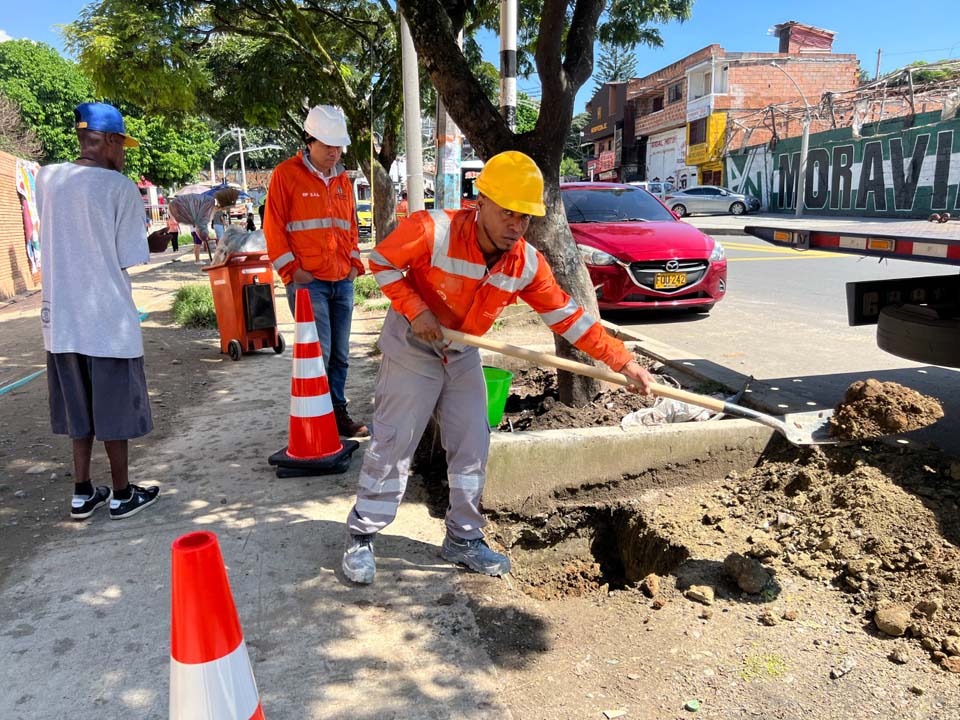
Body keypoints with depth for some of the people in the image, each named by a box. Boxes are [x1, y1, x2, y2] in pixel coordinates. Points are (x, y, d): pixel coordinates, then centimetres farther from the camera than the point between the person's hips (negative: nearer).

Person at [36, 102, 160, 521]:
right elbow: (129, 259, -10)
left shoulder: (46, 179, 2)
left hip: (60, 317, 5)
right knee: (114, 409, 8)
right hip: (109, 317, -5)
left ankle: (83, 493, 24)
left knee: (79, 407, 16)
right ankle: (122, 494, 19)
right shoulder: (120, 188, -12)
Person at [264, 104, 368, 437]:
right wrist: (292, 270, -9)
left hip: (342, 282, 6)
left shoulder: (342, 179, 16)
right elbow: (273, 227, -4)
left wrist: (354, 261, 11)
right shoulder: (286, 174, -2)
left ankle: (338, 413, 21)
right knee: (317, 354, -8)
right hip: (307, 281, -6)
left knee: (340, 354, 10)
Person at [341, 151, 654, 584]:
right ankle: (361, 538, 16)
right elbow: (382, 262, -12)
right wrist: (414, 309, -23)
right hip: (412, 349, -5)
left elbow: (567, 317, -10)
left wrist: (622, 361, -13)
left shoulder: (527, 264, -14)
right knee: (392, 446, -2)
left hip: (463, 355, 5)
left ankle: (463, 539, 24)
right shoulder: (432, 230, -27)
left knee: (471, 447, 7)